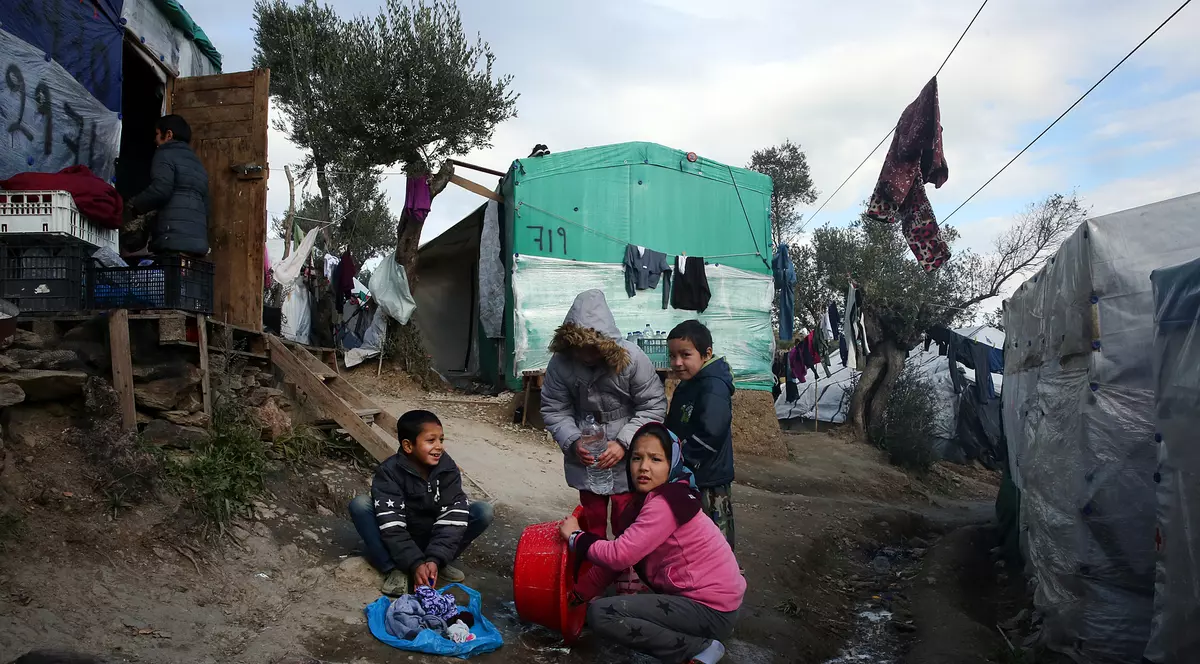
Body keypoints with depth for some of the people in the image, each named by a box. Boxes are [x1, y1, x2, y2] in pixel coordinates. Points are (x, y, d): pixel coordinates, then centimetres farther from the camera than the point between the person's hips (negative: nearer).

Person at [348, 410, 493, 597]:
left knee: (483, 511, -19)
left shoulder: (448, 469, -14)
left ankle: (438, 564, -9)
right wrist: (415, 563, -36)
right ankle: (396, 569, -22)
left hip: (434, 539, 2)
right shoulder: (389, 472, -21)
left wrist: (436, 559, -33)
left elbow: (452, 516, -21)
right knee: (360, 505, -26)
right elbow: (391, 526, -28)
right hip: (401, 541, -2)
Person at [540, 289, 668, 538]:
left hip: (627, 461, -2)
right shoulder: (560, 363, -15)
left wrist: (624, 443, -24)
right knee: (592, 523, 20)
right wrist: (573, 442, -23)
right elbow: (554, 410, -6)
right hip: (585, 460, 2)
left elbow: (653, 406, -15)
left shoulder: (632, 358, -21)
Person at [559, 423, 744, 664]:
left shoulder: (665, 503, -20)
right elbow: (619, 555, 12)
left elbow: (618, 555, -24)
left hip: (711, 610, -10)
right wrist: (577, 595, 9)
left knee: (600, 614, -14)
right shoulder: (648, 499, 10)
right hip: (697, 594, 10)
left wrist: (575, 537, -8)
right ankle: (697, 642, 13)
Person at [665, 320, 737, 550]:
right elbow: (674, 429, 22)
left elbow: (708, 435, -29)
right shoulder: (685, 386, 12)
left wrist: (678, 455, -19)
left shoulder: (713, 388, -20)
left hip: (709, 481, -10)